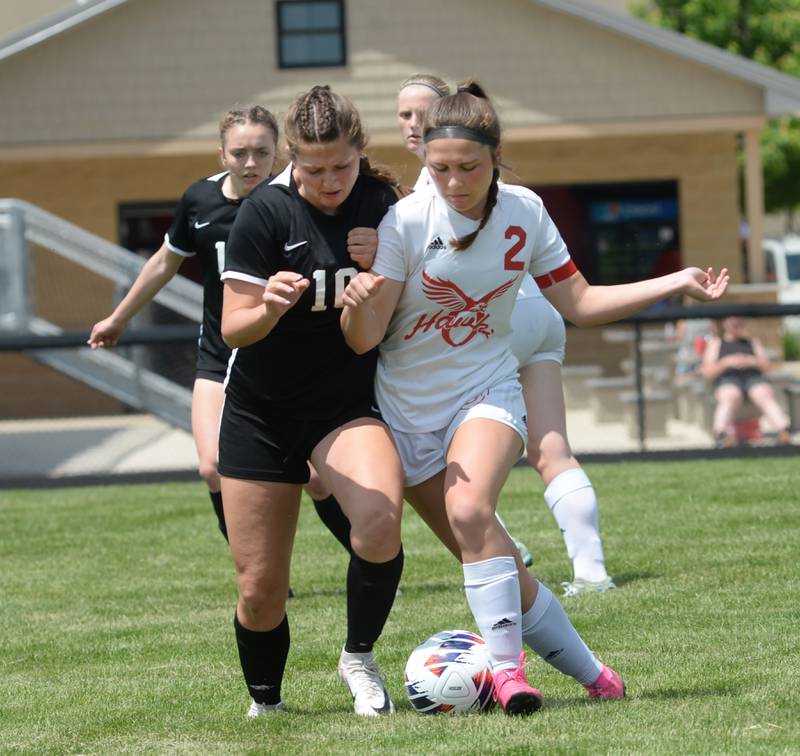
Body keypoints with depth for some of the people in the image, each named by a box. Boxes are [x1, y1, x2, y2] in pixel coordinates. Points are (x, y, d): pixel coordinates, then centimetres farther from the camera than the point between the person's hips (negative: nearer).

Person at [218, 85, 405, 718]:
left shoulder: (384, 206, -5)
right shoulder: (267, 211, -13)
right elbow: (233, 329, -14)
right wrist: (270, 308, -34)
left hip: (349, 405, 1)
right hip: (262, 412, -1)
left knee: (380, 517, -31)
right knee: (260, 589, 2)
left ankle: (360, 658, -7)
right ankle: (265, 703, 30)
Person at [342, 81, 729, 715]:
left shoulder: (524, 213, -6)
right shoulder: (407, 221, -15)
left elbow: (579, 303, 5)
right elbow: (364, 340, -14)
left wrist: (678, 282, 1)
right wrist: (358, 304, -37)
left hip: (486, 392, 0)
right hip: (407, 409, 0)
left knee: (469, 510, -30)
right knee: (490, 560, -2)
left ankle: (507, 667, -22)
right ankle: (590, 673, 14)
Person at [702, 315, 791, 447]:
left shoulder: (753, 342, 29)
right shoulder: (715, 343, 22)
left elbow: (766, 367, 17)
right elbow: (707, 373, 9)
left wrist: (753, 361, -6)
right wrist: (726, 362, -9)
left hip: (754, 378, 2)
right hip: (727, 381, -2)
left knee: (766, 396, -34)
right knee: (730, 398, -39)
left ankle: (784, 434, -56)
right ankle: (720, 434, -63)